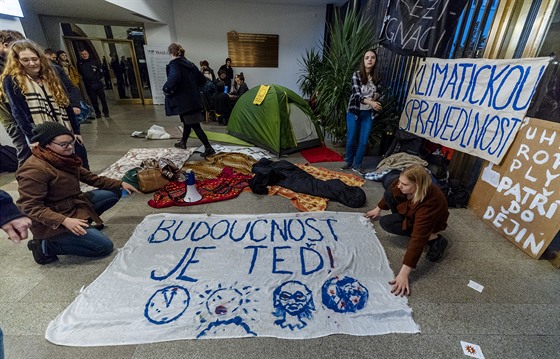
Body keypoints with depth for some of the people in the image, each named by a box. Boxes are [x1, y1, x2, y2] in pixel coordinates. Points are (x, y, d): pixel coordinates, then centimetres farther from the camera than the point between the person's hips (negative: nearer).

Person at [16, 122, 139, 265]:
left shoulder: (64, 158, 1)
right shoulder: (34, 169, -24)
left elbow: (88, 176, 11)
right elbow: (29, 207, -24)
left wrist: (119, 184, 4)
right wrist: (64, 221, -34)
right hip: (54, 222, -8)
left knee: (114, 193, 5)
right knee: (105, 246, -13)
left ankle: (83, 222, 9)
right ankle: (46, 246, 0)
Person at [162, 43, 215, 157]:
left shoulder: (174, 65, -12)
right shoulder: (189, 64, 12)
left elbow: (172, 80, -32)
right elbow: (202, 79, 15)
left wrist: (166, 90, -15)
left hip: (184, 101, -9)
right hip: (194, 99, 9)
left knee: (195, 125, -5)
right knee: (187, 122, 22)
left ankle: (209, 148, -4)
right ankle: (183, 142, 40)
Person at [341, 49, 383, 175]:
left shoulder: (376, 76, 2)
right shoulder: (356, 75, -11)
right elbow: (356, 94, -21)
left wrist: (377, 95, -9)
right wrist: (370, 102, -36)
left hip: (368, 113, 3)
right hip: (354, 111, -3)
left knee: (364, 141, 3)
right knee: (351, 139, 3)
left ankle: (357, 165, 17)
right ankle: (349, 162, 23)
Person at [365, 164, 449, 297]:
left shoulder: (428, 204, -44)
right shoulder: (402, 185, -28)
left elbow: (418, 239, -48)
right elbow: (390, 192, -3)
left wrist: (404, 273, -49)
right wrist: (378, 208, 9)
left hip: (428, 222, -5)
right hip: (410, 210, 6)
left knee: (386, 223, -22)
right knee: (389, 194, -15)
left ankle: (433, 238, -10)